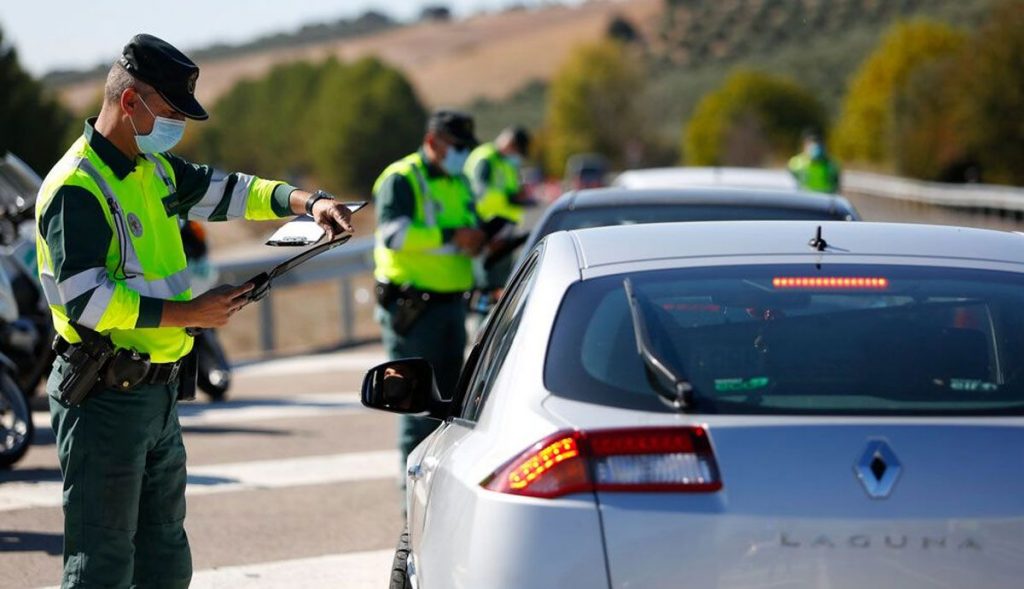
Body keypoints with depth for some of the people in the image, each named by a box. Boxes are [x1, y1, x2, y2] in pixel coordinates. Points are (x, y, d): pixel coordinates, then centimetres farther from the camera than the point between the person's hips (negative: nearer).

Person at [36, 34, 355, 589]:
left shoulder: (154, 168, 11)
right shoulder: (77, 188, -17)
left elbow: (227, 191, 22)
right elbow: (87, 302, -24)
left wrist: (306, 202, 4)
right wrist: (188, 313, -21)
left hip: (158, 393, 10)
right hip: (104, 399, -10)